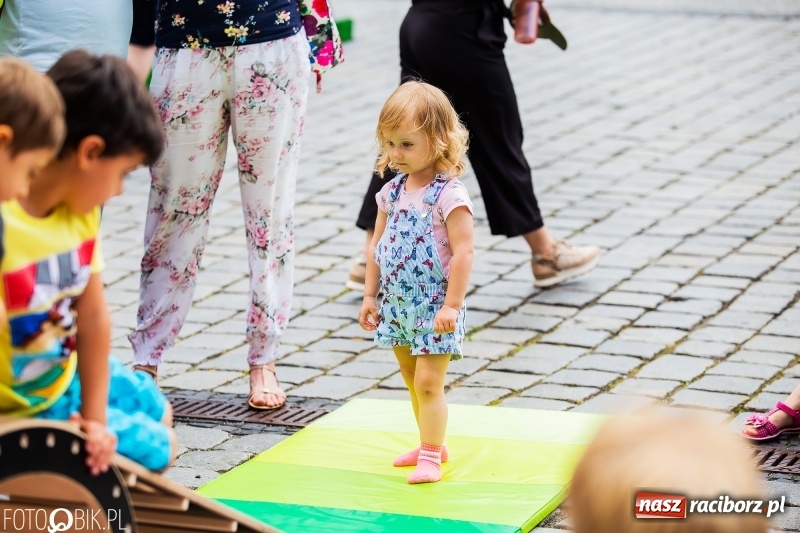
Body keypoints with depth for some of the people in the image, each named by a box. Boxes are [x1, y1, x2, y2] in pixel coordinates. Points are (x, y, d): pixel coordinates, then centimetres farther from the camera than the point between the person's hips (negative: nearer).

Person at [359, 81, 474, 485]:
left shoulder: (449, 195, -18)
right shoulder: (392, 192, 4)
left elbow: (463, 253, -21)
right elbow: (377, 245, 12)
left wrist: (451, 306, -23)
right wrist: (370, 295, 10)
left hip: (435, 307, -7)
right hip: (397, 305, 8)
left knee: (428, 381, -8)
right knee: (412, 380, 17)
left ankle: (431, 455, 2)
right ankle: (431, 443, 32)